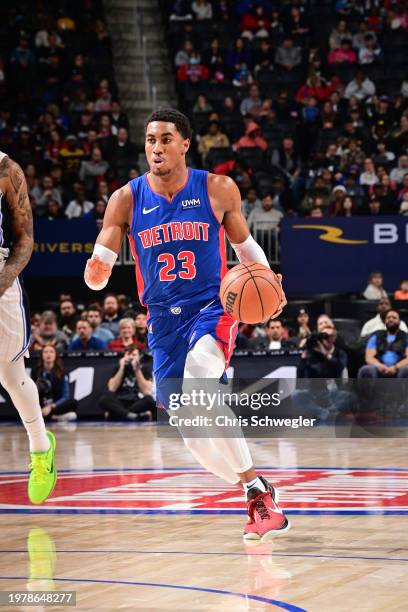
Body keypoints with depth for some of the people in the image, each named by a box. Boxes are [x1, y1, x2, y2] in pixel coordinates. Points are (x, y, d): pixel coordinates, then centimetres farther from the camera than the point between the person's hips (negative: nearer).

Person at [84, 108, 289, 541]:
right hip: (163, 321, 3)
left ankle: (257, 490, -22)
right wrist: (95, 272, -28)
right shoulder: (126, 200, -1)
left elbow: (245, 244, 12)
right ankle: (259, 498, 23)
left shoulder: (219, 190, -3)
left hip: (212, 306, -3)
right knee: (195, 437, 1)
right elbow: (97, 272, -3)